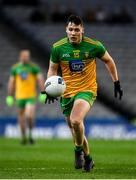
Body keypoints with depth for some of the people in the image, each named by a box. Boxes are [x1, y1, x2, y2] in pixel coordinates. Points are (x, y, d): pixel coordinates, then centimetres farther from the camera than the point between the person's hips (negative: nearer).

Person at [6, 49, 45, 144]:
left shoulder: (34, 67, -2)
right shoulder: (15, 68, 5)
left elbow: (40, 80, -7)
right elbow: (11, 82, 10)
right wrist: (10, 97, 8)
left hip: (31, 97, -3)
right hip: (20, 97, 3)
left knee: (29, 116, -20)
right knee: (21, 118, 8)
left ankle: (30, 133, 4)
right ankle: (24, 137, 26)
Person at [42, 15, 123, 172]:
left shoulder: (94, 46, -10)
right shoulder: (58, 47, -6)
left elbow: (108, 61, 7)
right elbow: (52, 69, 8)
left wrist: (116, 83, 9)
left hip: (87, 90, -3)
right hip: (66, 93, 3)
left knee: (76, 121, -29)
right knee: (75, 129, 9)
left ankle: (78, 150, -2)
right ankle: (87, 158, 31)